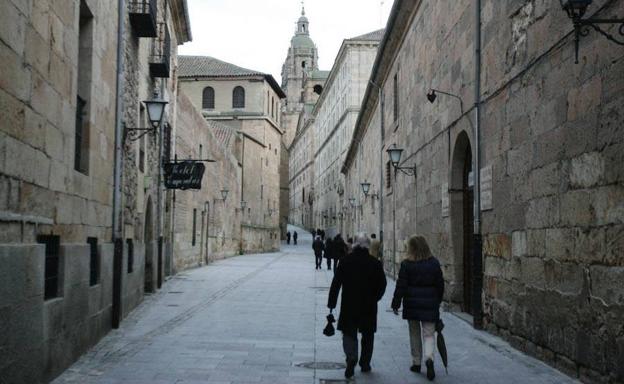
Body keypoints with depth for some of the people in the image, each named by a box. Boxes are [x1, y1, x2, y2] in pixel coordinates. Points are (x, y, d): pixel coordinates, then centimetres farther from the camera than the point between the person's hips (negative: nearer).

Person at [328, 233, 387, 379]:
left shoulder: (345, 261, -5)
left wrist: (331, 303, 0)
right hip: (369, 307, 1)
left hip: (349, 305, -1)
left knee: (349, 333, 5)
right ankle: (365, 364, 22)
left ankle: (351, 358, -19)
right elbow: (382, 284, 2)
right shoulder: (375, 263, -3)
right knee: (367, 335, 16)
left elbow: (336, 283, -5)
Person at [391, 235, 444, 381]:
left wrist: (396, 304, 0)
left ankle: (416, 363, 20)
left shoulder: (406, 265, -8)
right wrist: (437, 301, 18)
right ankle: (429, 358, -19)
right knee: (429, 334, 5)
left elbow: (401, 286, -8)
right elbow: (440, 285, 5)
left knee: (415, 334, 14)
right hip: (430, 304, 1)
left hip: (411, 305, -1)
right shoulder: (434, 263, -1)